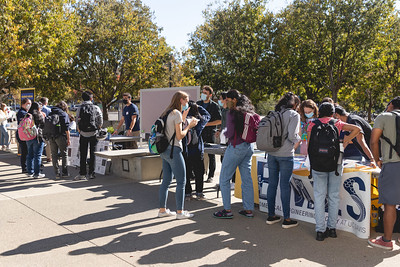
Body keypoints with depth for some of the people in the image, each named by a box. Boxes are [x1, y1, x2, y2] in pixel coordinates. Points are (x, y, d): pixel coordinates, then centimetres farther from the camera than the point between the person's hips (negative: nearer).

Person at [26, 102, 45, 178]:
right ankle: (36, 173, 0)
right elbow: (43, 125, -6)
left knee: (30, 155, 14)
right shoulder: (39, 115, -8)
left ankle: (30, 172, 21)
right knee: (37, 155, -2)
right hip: (38, 137, -6)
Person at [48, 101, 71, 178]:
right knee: (64, 154, 6)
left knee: (54, 155, 8)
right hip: (61, 137, -4)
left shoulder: (50, 114, 14)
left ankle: (57, 173, 7)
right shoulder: (64, 114, -3)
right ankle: (64, 172, 7)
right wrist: (68, 139, -6)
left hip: (51, 137, 5)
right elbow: (66, 128, -9)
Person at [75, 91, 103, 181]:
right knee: (93, 154, 8)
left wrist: (80, 131, 12)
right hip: (93, 134, 0)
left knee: (83, 154, 7)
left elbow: (77, 123, -1)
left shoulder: (79, 109, -1)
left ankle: (82, 174, 7)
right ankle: (91, 173, 10)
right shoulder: (96, 108, -3)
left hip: (83, 134, 1)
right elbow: (100, 123, -1)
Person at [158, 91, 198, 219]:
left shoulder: (167, 113, 15)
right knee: (181, 181, -2)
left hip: (165, 151, 9)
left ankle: (162, 210, 19)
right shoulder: (177, 113, -12)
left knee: (166, 180, 13)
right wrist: (189, 126, -2)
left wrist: (183, 118, 18)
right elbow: (179, 136, -15)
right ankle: (180, 212, 2)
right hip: (173, 150, -9)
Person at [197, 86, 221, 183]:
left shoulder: (214, 106, -2)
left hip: (210, 133, -3)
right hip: (199, 132, 4)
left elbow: (219, 121, -4)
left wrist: (207, 124, -13)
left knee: (211, 155, 1)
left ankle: (211, 176, 8)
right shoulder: (198, 104, 11)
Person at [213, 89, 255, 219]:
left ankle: (227, 210, 4)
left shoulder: (232, 113, -13)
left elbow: (230, 133, -16)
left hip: (236, 147, -8)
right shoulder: (249, 112, 9)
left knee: (224, 178, 3)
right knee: (247, 179, 11)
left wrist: (225, 133, 3)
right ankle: (249, 209, 16)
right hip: (249, 147, 8)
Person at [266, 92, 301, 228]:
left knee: (272, 184, 11)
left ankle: (271, 216, 19)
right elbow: (292, 136, -15)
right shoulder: (294, 115, -7)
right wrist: (298, 139, 6)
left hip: (272, 153, 5)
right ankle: (286, 219, 7)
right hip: (286, 154, -5)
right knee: (285, 186, 0)